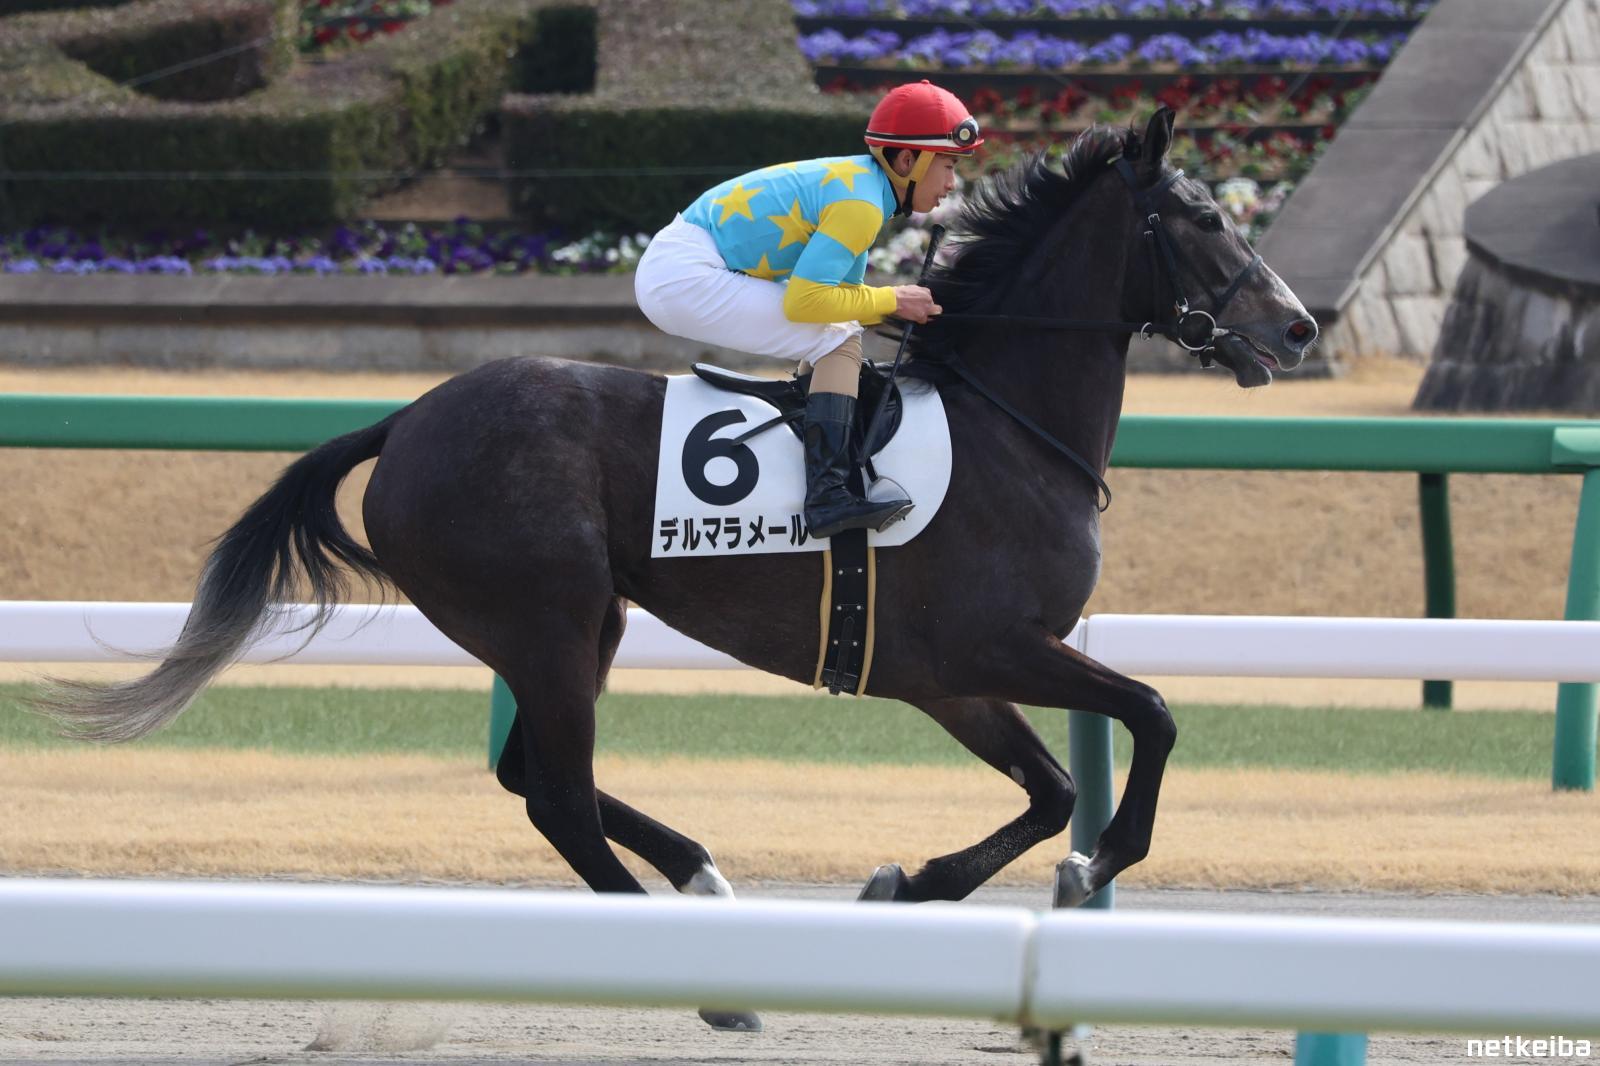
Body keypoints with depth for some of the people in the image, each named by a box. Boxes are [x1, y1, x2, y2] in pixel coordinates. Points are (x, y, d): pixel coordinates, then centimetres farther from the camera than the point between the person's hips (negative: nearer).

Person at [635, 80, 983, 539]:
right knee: (839, 342, -13)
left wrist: (910, 305, 5)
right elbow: (803, 301, -22)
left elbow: (842, 293, 19)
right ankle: (829, 497, -24)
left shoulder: (857, 182, 13)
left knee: (837, 336, 20)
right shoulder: (860, 203, -17)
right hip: (685, 280, -10)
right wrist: (892, 301, -11)